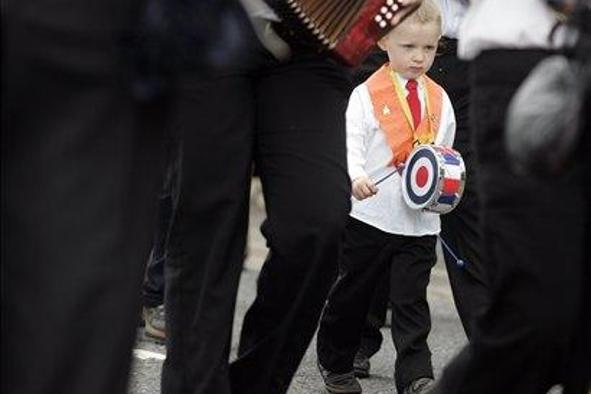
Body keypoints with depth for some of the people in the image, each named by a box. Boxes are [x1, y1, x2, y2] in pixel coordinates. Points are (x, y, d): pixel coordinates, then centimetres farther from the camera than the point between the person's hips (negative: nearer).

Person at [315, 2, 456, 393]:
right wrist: (357, 176, -29)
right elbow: (352, 141, -11)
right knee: (351, 295, 11)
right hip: (371, 214, -2)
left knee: (412, 302, -1)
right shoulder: (366, 94, -4)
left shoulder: (439, 99, 9)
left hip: (421, 221, 2)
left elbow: (446, 151, 19)